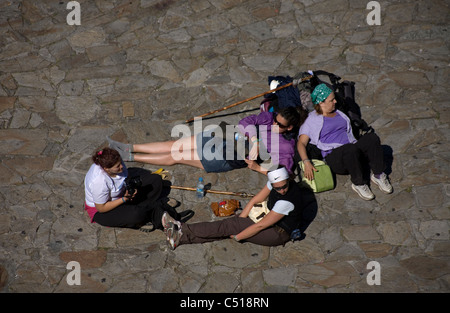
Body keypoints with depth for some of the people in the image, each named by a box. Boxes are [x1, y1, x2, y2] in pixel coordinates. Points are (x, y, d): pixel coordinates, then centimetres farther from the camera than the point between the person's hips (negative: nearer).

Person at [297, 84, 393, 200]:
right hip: (333, 156, -6)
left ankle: (378, 175, -14)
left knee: (372, 138, -23)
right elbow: (301, 143, -5)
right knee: (352, 149, -39)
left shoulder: (338, 113, 24)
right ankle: (358, 184, -21)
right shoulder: (312, 120, 4)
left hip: (352, 151, 6)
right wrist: (306, 162, -21)